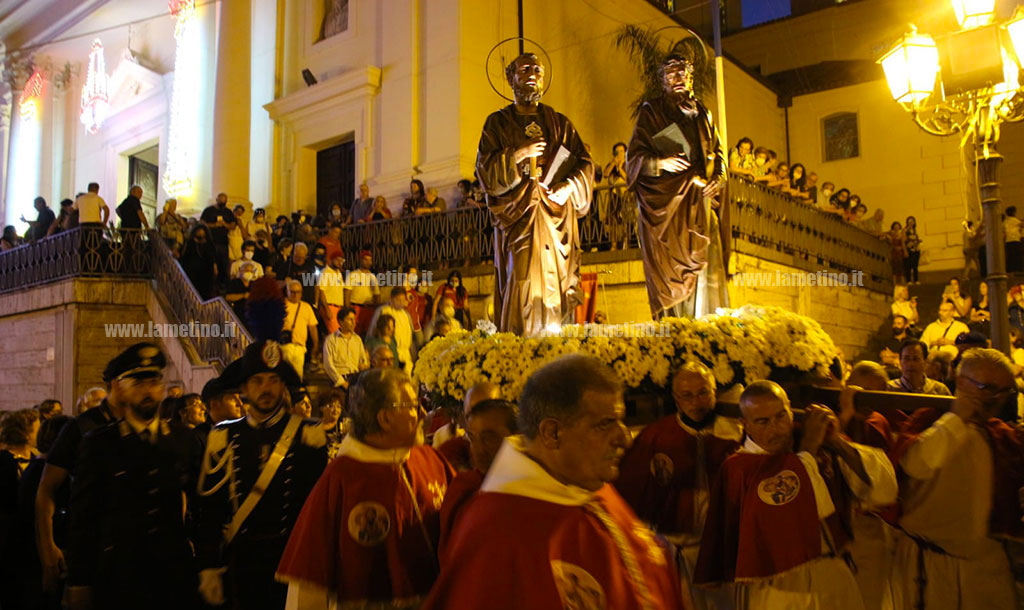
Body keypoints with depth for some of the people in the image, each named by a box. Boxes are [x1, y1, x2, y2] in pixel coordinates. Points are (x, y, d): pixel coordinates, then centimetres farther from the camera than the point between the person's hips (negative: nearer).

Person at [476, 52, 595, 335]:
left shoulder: (559, 122, 17)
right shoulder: (497, 123, 11)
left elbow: (585, 164, 9)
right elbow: (485, 171, 0)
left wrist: (570, 187, -9)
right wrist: (518, 155, -12)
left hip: (557, 218, 2)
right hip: (518, 217, -2)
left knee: (556, 289, -4)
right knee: (522, 288, -12)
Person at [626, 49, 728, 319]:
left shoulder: (702, 113, 21)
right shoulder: (651, 112, 9)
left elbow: (718, 152, 19)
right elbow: (634, 156, 1)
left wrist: (718, 179, -1)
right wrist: (660, 162, -18)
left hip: (700, 203, 4)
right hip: (665, 204, -3)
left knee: (706, 267, -5)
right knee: (670, 269, -9)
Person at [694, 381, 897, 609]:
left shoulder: (822, 452, 1)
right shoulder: (738, 468, -13)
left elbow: (884, 492, -3)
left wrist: (837, 441, -10)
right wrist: (808, 447, -14)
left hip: (836, 580, 5)